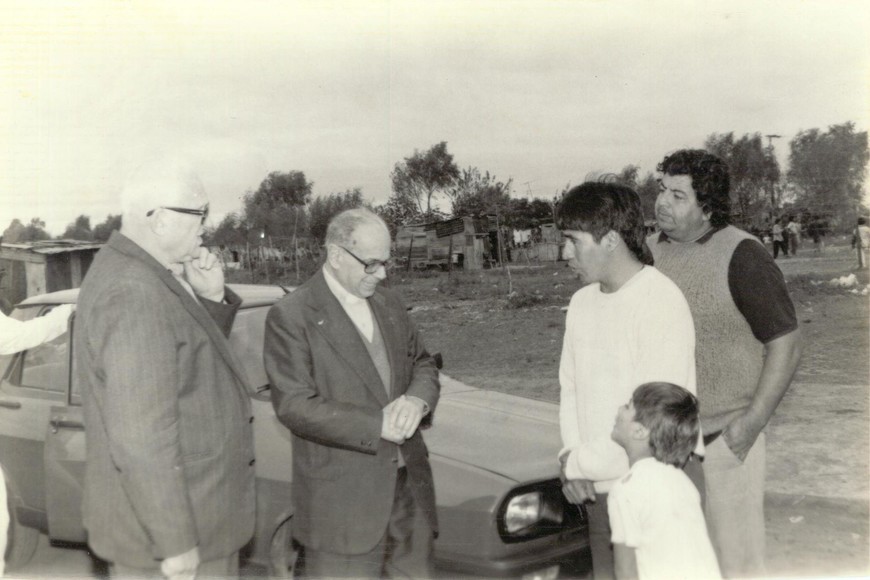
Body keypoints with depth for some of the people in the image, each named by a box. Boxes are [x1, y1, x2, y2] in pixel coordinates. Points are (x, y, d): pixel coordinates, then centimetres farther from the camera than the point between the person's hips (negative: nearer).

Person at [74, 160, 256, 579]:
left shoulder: (145, 275, 6)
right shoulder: (135, 295, -24)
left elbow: (194, 361, 16)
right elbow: (141, 437, -28)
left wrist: (212, 298, -1)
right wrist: (175, 541, -23)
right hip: (162, 523, -10)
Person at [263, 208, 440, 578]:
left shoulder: (389, 304, 11)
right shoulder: (290, 316, -10)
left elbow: (423, 363, 15)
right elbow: (294, 405, -16)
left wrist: (417, 399, -9)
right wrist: (377, 424, -20)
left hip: (409, 483, 7)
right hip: (342, 497, -6)